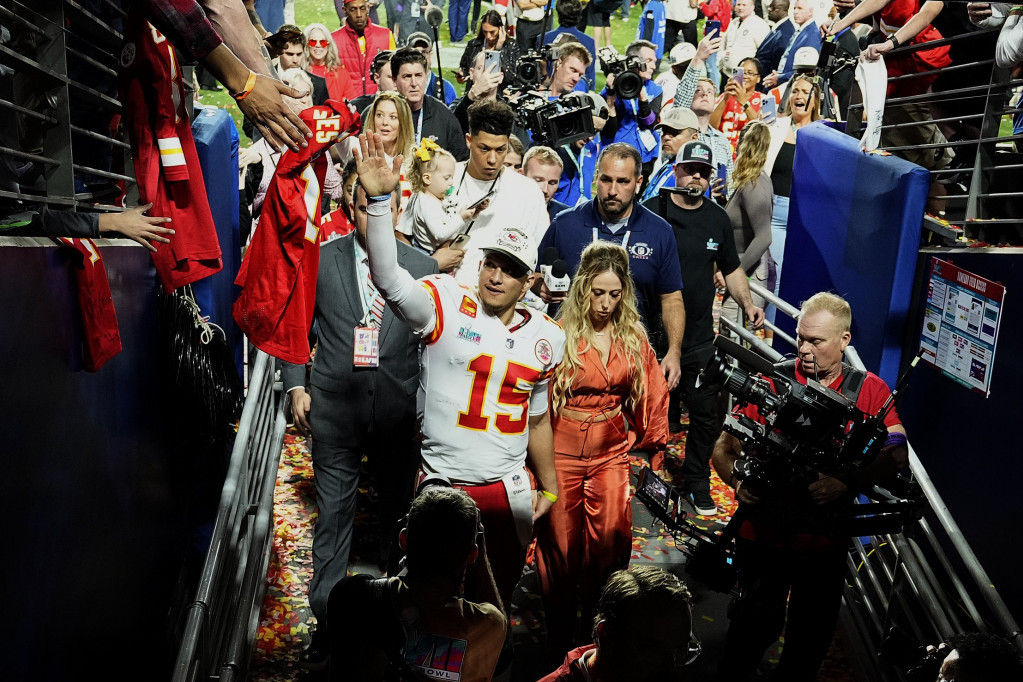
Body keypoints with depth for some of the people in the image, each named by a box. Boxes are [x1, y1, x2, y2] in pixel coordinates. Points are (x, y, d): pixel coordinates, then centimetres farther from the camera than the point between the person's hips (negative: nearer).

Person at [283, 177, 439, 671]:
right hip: (335, 406, 0)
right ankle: (327, 620, 19)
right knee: (333, 514, 5)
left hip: (399, 410, 1)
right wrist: (297, 387, 1)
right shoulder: (319, 260, 1)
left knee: (399, 509, 13)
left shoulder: (423, 268, 1)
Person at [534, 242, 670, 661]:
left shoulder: (633, 336, 2)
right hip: (561, 452, -2)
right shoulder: (560, 333, -10)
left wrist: (657, 445, 13)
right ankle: (559, 632, 29)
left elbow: (652, 394, 11)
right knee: (561, 543, 9)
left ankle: (598, 624, 27)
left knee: (611, 542, 3)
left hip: (612, 451, 3)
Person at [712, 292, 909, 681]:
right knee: (753, 629, 9)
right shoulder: (770, 383, -5)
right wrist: (738, 481, -22)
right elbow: (724, 449, -2)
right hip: (763, 535, -1)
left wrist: (847, 484, -24)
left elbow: (896, 456, -9)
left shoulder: (869, 390, -2)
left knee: (812, 637, 18)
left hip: (826, 542, 2)